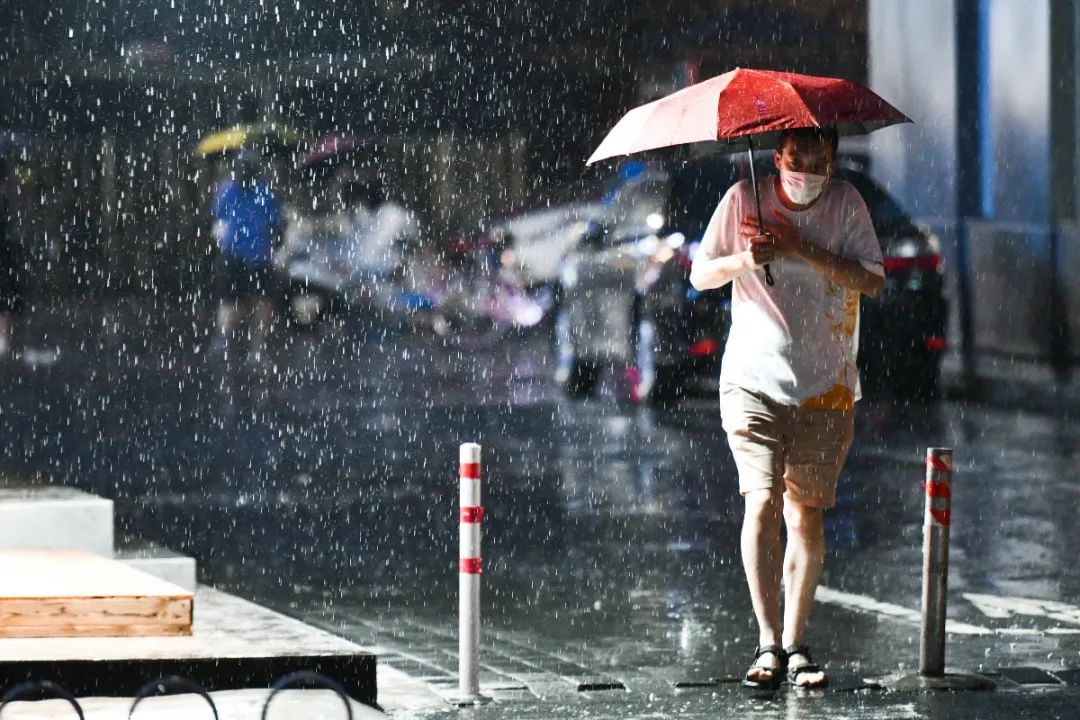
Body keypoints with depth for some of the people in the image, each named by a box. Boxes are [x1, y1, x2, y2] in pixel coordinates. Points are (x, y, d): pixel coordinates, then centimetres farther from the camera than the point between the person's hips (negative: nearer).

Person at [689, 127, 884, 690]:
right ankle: (768, 644, -13)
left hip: (826, 388, 1)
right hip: (753, 378, -1)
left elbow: (872, 282, -9)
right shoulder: (744, 200, -1)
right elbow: (700, 275, 3)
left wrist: (802, 250, -19)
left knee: (806, 515, 1)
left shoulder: (845, 203, 0)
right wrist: (744, 260, -18)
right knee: (763, 502, -14)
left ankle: (795, 645, 10)